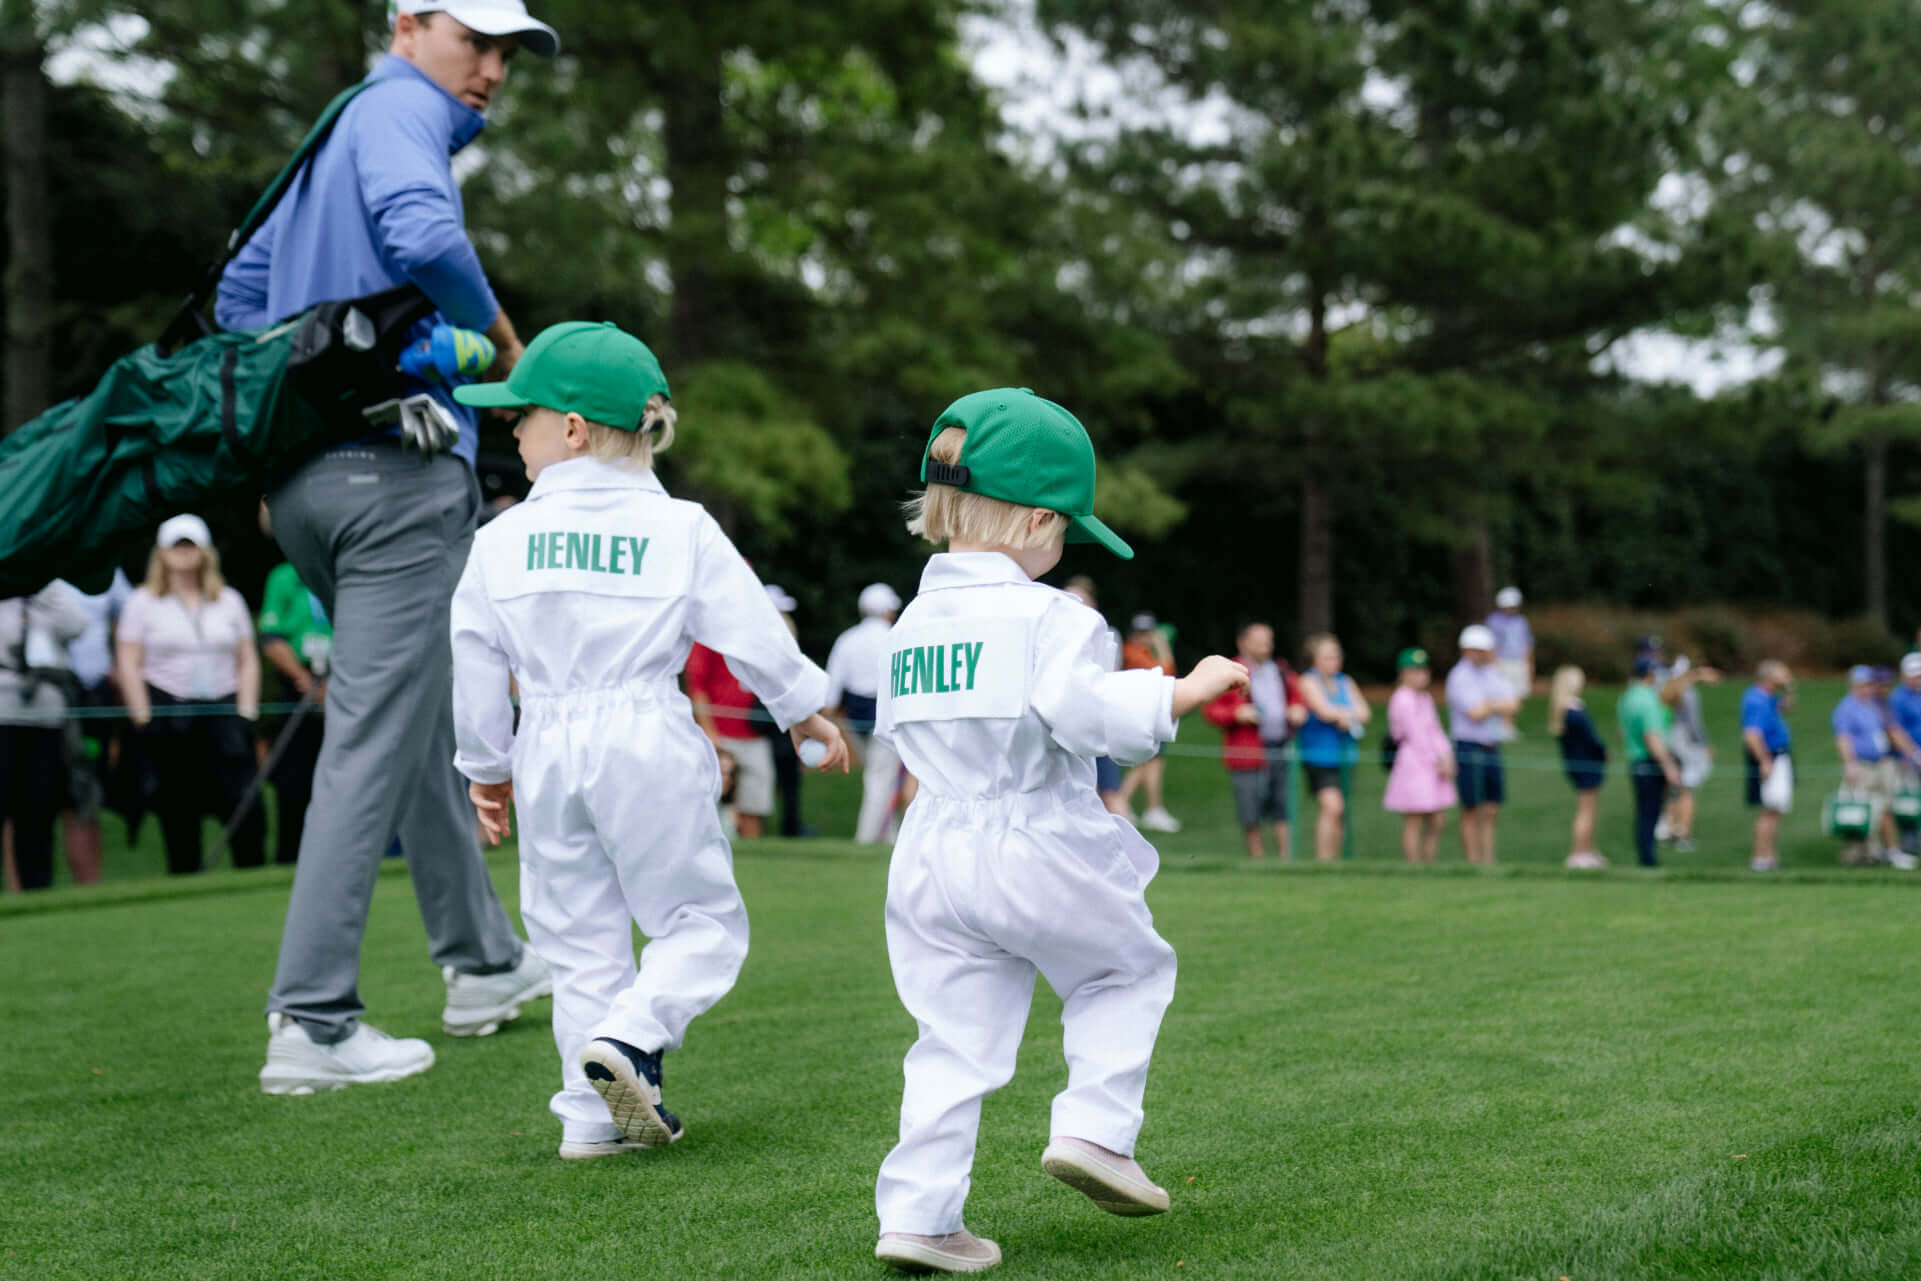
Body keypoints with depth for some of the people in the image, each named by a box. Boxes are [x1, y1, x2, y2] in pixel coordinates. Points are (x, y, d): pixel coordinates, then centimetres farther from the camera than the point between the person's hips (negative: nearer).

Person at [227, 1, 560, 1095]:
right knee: (375, 740, -8)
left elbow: (241, 294, 29)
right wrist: (505, 342, -13)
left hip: (302, 478, 10)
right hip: (399, 469, -10)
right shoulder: (399, 113, -8)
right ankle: (312, 1024, -7)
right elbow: (424, 235, -29)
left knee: (423, 723, 19)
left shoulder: (328, 140, 21)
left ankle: (482, 962, 31)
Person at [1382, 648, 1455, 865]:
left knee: (1437, 822, 7)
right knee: (1414, 822, -7)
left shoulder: (1425, 698, 18)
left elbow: (1436, 731, 17)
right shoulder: (1402, 700, -11)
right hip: (1413, 764, -9)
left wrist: (1446, 757, 1)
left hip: (1433, 767, 9)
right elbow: (1415, 735, -14)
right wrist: (1438, 761, -11)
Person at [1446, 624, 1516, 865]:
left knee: (1491, 810, 6)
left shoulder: (1492, 674, 14)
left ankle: (1489, 860, 10)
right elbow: (1476, 713, -17)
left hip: (1492, 748, 7)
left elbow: (1513, 705, 7)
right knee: (1471, 811, -3)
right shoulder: (1459, 677, -9)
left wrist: (1490, 706, -10)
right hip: (1469, 749, -7)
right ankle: (1473, 862, 0)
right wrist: (1498, 706, 0)